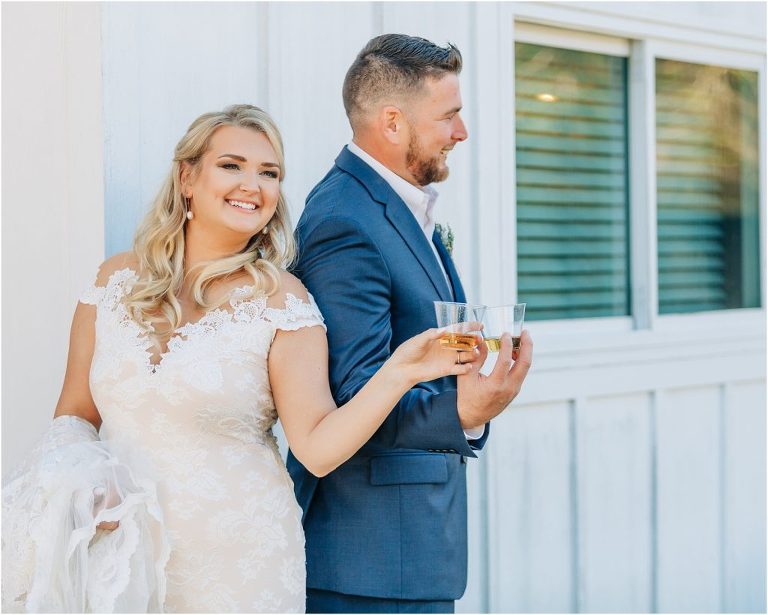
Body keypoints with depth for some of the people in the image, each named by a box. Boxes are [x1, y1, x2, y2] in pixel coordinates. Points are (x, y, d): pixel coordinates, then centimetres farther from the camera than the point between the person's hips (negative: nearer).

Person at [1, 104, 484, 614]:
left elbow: (318, 447, -14)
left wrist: (397, 374, -27)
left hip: (237, 564, -2)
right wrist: (79, 482, -10)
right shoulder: (117, 280, 1)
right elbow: (76, 415, 9)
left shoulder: (281, 301, -8)